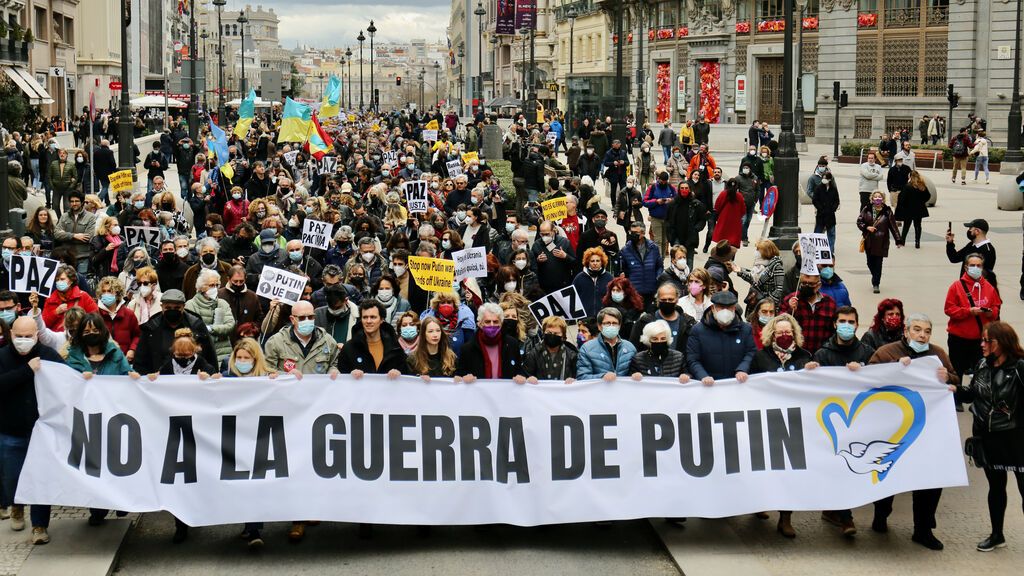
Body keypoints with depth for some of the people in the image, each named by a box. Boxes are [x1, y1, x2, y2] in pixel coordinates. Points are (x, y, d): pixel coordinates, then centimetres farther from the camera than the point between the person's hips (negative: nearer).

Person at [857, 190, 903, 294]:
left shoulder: (887, 212, -3)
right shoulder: (866, 210, 2)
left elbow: (893, 227, -1)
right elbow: (859, 221, 6)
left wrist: (898, 241, -2)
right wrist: (867, 227, -13)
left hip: (881, 242, -2)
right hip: (869, 242, 2)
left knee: (878, 263, -3)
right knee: (870, 262, 10)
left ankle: (876, 284, 5)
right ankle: (875, 278, 36)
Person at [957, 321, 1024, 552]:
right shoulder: (982, 365, 2)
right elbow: (973, 393, 14)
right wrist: (953, 389, 1)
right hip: (989, 438, 6)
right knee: (996, 486, 19)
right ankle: (997, 535, 33)